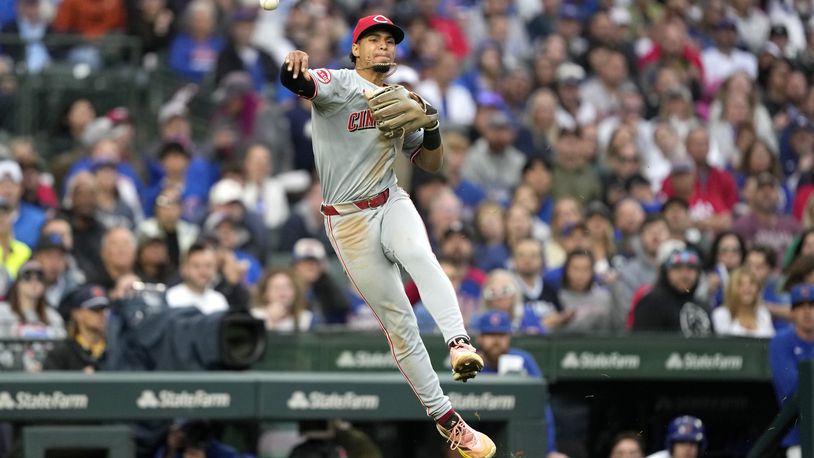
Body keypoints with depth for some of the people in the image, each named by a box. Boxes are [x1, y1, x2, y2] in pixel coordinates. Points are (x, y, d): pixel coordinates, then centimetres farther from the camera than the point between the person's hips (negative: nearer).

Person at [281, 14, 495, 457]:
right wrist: (293, 67, -51)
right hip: (347, 218, -3)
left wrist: (429, 123, -5)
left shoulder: (400, 101, 13)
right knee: (397, 321, -1)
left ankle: (460, 344, -47)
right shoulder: (338, 84, -4)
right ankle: (445, 419, 5)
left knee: (419, 255, -33)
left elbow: (431, 163, 15)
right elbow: (297, 82, -26)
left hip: (391, 203, 3)